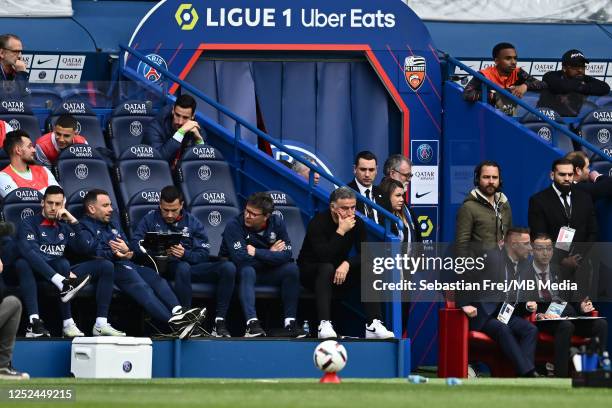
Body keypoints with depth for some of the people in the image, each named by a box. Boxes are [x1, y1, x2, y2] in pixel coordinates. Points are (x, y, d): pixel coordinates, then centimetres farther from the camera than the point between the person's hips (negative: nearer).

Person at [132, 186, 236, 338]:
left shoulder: (192, 222, 12)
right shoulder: (151, 218, 8)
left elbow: (203, 254, 2)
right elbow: (135, 243, -4)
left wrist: (185, 254, -20)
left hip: (190, 264, 3)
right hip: (163, 267, -3)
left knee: (228, 267, -19)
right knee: (183, 268, -39)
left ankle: (219, 322, -22)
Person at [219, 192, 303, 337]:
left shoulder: (277, 223, -6)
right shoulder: (234, 225, -19)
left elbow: (286, 255, -16)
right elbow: (241, 258, -31)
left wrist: (256, 253, -23)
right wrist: (270, 253, -19)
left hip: (265, 271, 4)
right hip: (239, 272, -4)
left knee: (291, 269, -20)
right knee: (247, 271, -37)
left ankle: (290, 322, -22)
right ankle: (252, 323, -47)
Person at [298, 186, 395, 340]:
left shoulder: (357, 223, -6)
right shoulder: (317, 222, -21)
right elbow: (324, 257, -32)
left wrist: (347, 263, -30)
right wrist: (341, 231, -34)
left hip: (340, 270, 5)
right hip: (310, 272, -5)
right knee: (327, 268, -37)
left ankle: (374, 325, -28)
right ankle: (324, 325, -46)